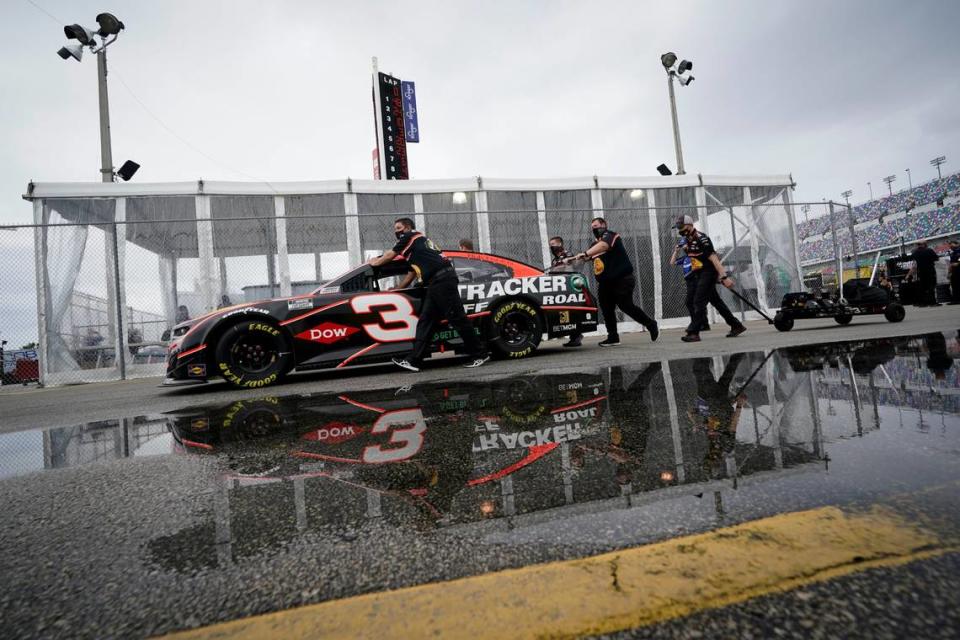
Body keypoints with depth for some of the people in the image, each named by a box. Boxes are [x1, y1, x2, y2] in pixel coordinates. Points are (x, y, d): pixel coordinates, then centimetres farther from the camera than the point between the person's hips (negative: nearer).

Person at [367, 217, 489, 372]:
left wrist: (374, 262, 34)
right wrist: (397, 290, 45)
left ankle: (480, 354, -3)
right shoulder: (417, 242, 34)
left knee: (456, 318, -9)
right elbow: (413, 272, 37)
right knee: (425, 321, 4)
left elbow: (390, 255, 15)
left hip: (442, 279, -10)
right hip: (438, 282, 10)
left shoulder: (410, 236, 8)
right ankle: (414, 360, 3)